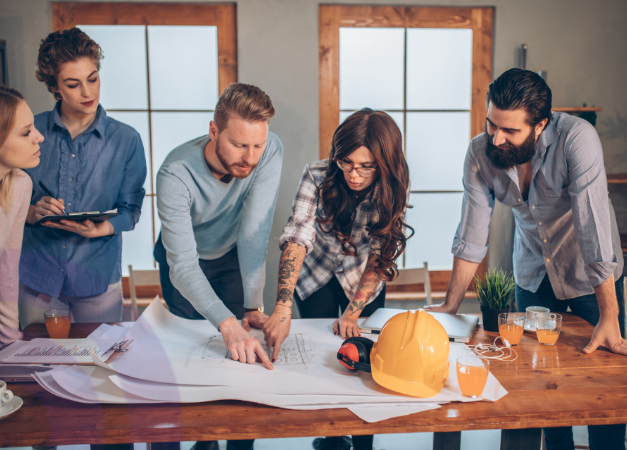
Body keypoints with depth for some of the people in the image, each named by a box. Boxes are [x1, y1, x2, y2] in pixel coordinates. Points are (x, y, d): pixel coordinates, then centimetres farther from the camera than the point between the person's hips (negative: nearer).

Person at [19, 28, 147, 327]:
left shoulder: (126, 140, -2)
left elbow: (130, 210, -2)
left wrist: (98, 229, -20)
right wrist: (32, 212, -16)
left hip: (98, 276, -1)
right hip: (37, 273, 1)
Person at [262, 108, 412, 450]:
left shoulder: (392, 191, -23)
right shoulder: (317, 176, -27)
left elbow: (380, 259, -21)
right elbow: (297, 238, -37)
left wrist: (352, 313, -29)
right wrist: (282, 309, -48)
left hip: (362, 282, 0)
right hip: (316, 277, 0)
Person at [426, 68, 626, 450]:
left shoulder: (577, 138, -29)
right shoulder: (480, 153, -16)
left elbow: (595, 227, -32)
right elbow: (472, 236, -11)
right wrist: (450, 305, -12)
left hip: (590, 276, -3)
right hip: (533, 276, 3)